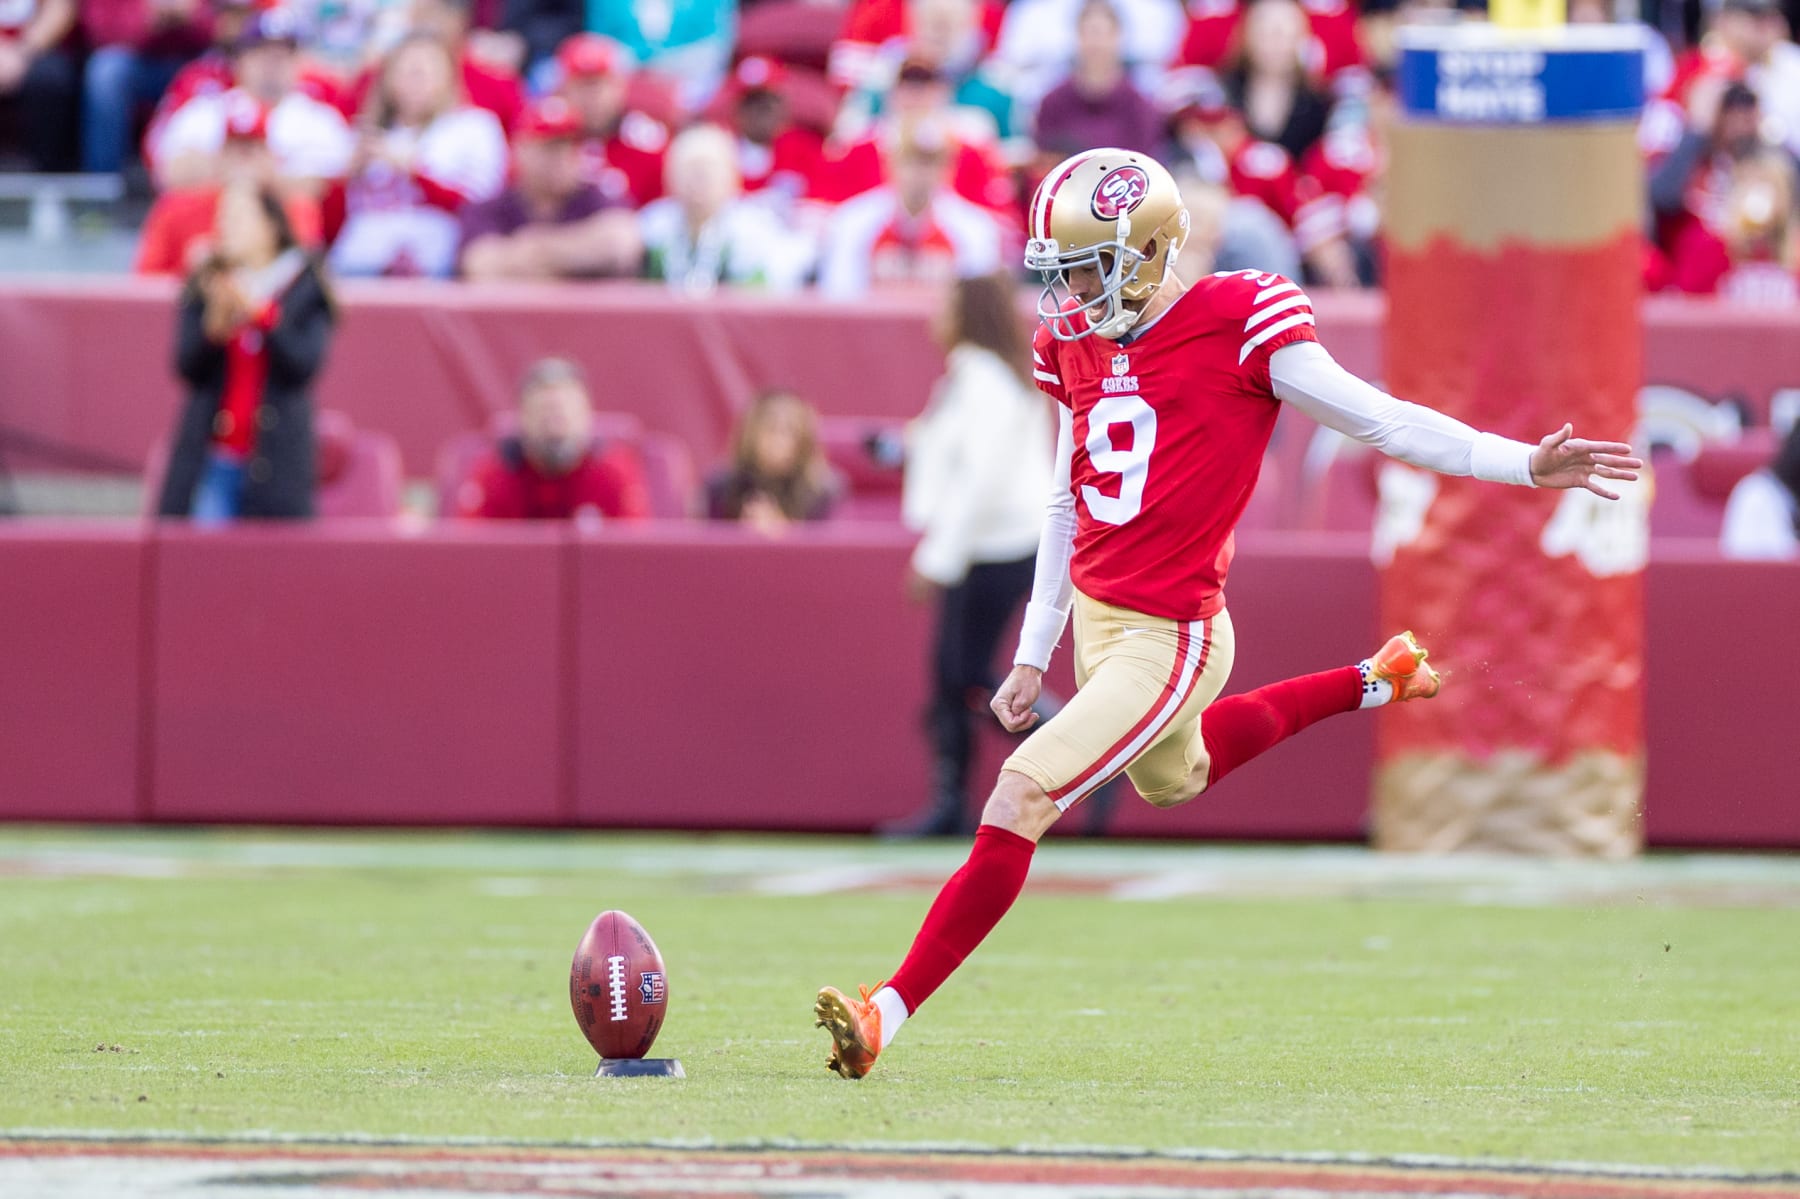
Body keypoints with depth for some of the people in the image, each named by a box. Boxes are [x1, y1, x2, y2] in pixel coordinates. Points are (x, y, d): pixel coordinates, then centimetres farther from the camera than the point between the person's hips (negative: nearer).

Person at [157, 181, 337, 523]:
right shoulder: (205, 286, 10)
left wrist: (261, 313, -17)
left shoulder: (304, 289, 4)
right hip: (212, 457, 2)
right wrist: (214, 325, -14)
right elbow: (187, 368, 3)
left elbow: (305, 365, -8)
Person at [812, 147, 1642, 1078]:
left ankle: (889, 1012, -13)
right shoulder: (1076, 347, 5)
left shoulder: (1234, 325, -15)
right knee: (1174, 776, 33)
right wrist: (1033, 654, 16)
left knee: (1019, 801, -17)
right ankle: (1375, 683, 49)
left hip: (1166, 641, -9)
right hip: (1094, 615, 9)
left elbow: (1377, 418, -12)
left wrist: (1524, 466, -19)